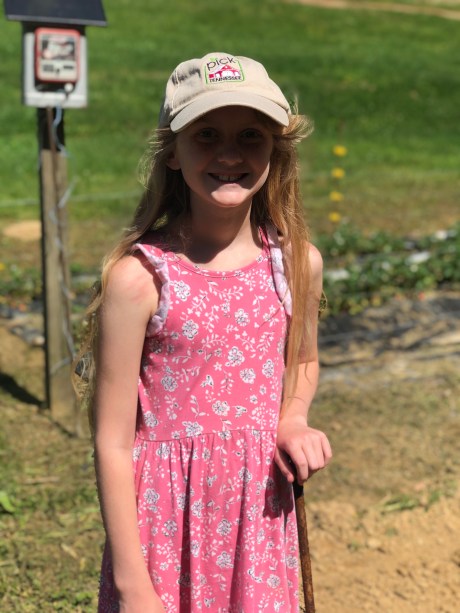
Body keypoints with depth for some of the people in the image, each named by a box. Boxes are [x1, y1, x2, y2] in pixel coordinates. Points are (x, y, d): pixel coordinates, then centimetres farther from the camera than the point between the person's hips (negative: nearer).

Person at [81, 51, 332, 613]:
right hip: (165, 520, -3)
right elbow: (113, 444, -12)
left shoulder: (297, 263, -3)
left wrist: (292, 424, -2)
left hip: (260, 512, 4)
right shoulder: (139, 277, -16)